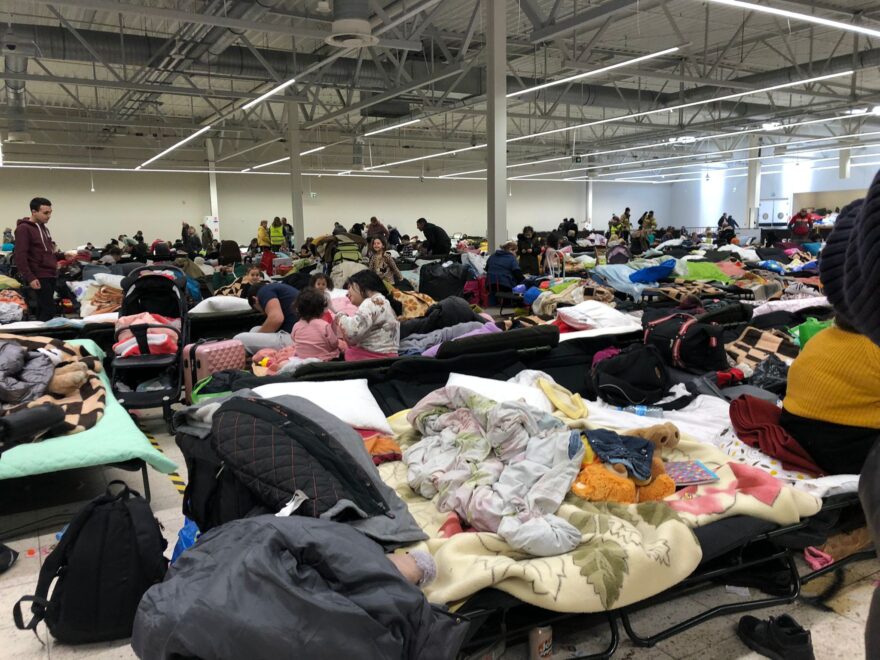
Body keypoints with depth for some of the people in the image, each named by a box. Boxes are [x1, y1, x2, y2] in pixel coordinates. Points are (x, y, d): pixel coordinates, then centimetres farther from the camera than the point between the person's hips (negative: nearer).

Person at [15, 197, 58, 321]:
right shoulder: (23, 229, -10)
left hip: (50, 275, 8)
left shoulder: (43, 228, 17)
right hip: (39, 277, -8)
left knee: (43, 309, 10)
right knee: (49, 310, -13)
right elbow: (20, 256, -16)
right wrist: (30, 278, -21)